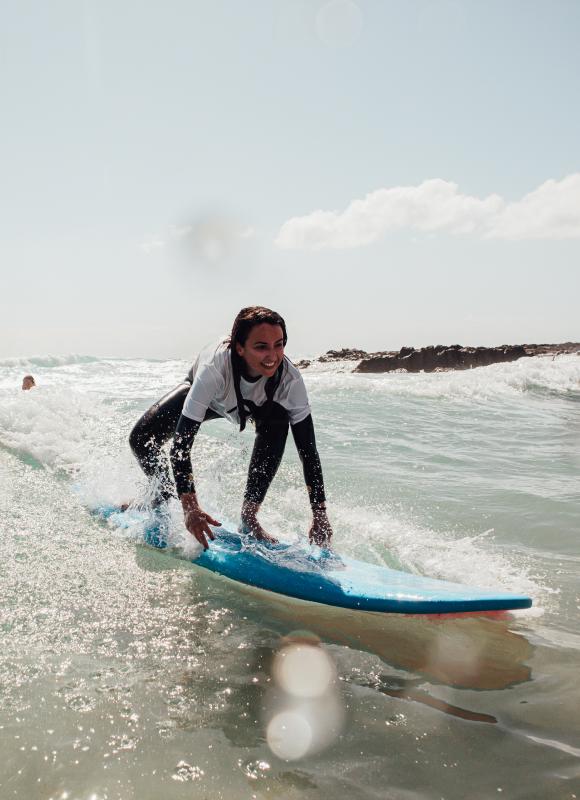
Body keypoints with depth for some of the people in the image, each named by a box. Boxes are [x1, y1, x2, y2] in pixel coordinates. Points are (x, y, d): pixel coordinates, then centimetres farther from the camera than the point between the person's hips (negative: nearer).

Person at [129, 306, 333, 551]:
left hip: (258, 404, 1)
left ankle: (249, 517, -20)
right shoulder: (214, 366, -45)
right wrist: (190, 506, -50)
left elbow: (308, 450, -33)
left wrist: (320, 515, -37)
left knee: (277, 421, -33)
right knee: (141, 439, -14)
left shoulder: (289, 379, -38)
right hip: (204, 392, 0)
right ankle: (163, 495, 18)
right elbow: (181, 441, -44)